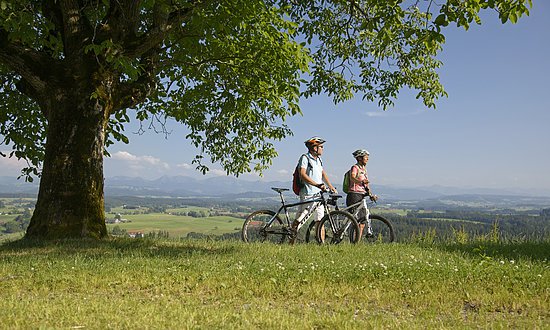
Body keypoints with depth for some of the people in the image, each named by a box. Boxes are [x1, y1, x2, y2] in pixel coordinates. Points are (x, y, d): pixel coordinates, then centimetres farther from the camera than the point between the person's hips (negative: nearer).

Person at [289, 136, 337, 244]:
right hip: (308, 195, -8)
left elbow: (323, 174, 22)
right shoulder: (305, 158, -8)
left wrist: (331, 186, 11)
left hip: (318, 194, 8)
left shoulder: (318, 159, 17)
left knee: (320, 220, 5)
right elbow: (302, 175, -19)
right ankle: (291, 243, 7)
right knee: (298, 220, -2)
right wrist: (317, 184, -27)